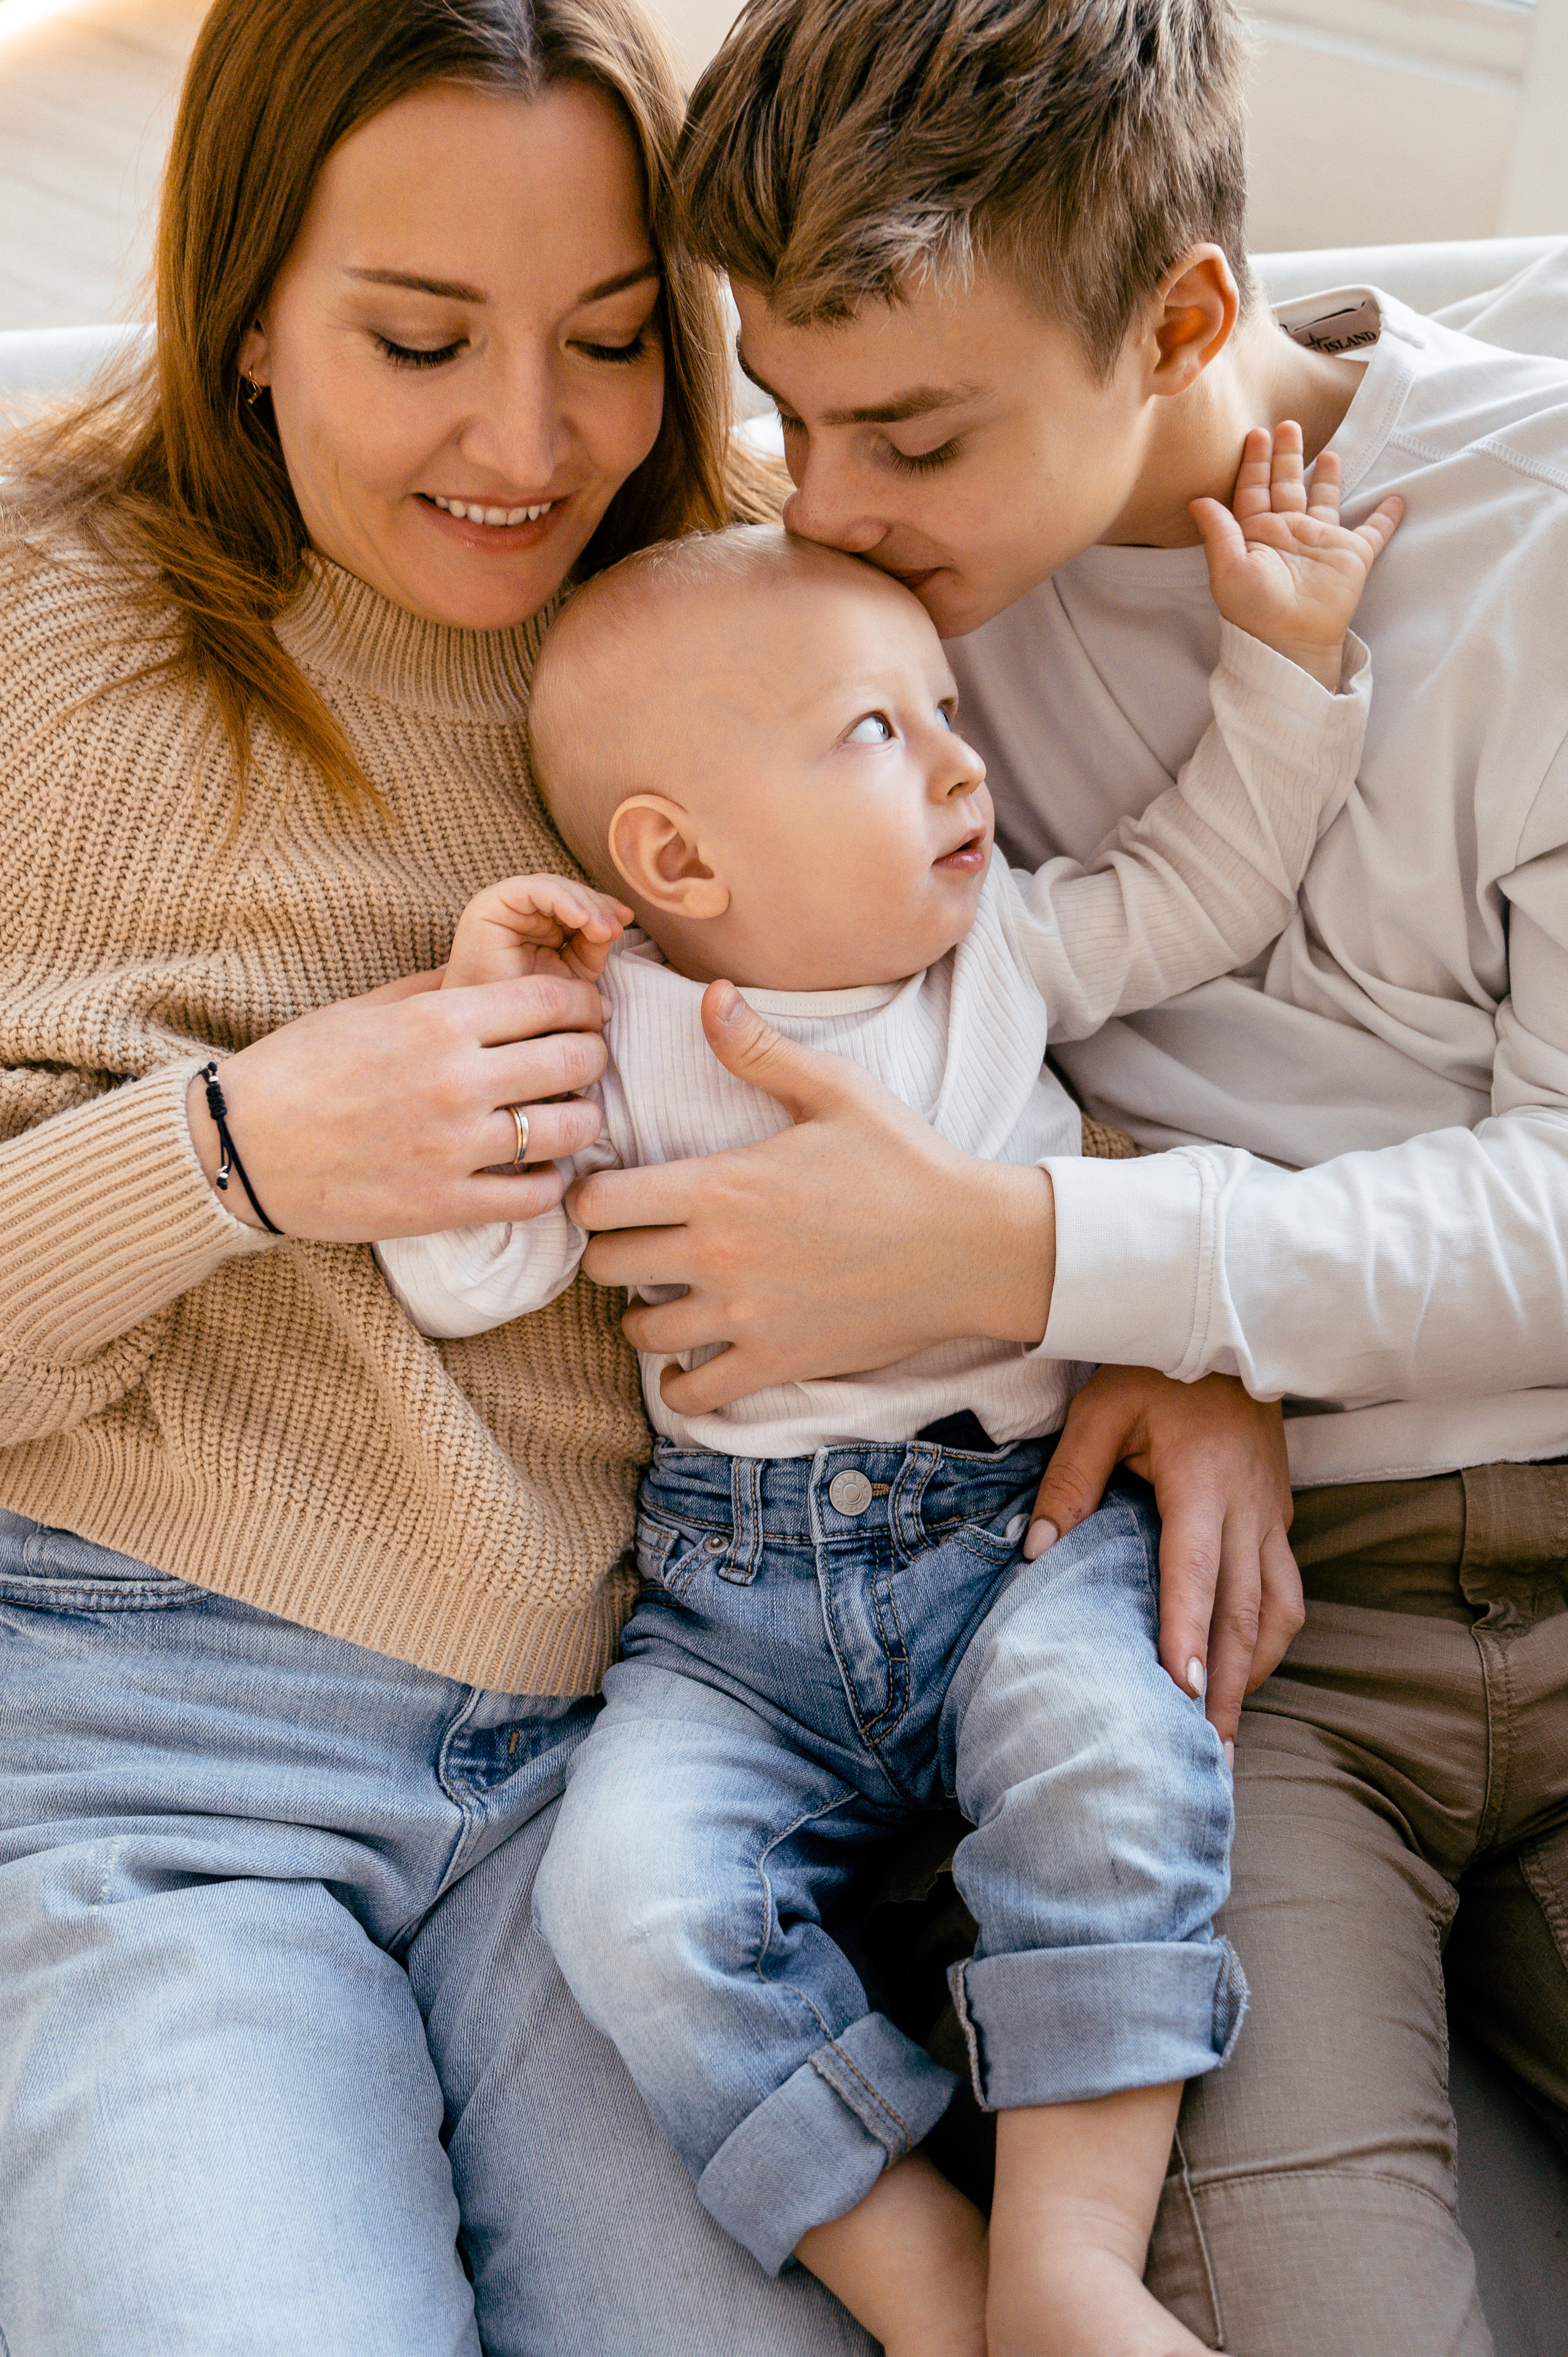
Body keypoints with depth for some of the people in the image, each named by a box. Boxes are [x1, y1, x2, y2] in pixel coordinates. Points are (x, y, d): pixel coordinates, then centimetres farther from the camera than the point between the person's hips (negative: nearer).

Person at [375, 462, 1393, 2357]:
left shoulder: (1000, 949, 7)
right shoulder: (619, 1040, 0)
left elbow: (1206, 882, 17)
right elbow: (463, 1280, -6)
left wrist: (1286, 653, 10)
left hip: (1027, 1538, 1)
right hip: (740, 1612, 0)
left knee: (1108, 1739, -31)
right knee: (634, 1888, -23)